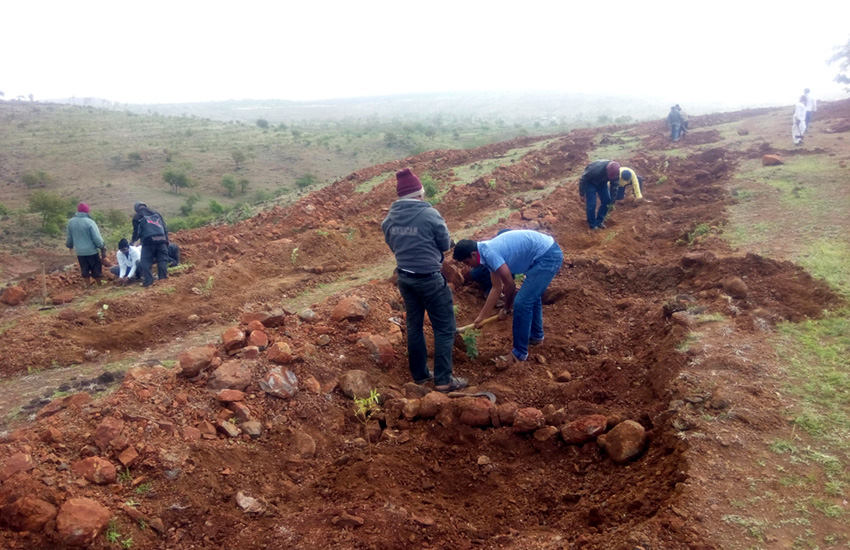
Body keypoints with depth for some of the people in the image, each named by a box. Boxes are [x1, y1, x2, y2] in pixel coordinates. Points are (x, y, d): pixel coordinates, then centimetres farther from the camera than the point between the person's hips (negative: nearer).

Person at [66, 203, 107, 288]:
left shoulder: (71, 222, 1)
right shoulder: (90, 222, -16)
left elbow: (69, 237, 13)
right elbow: (97, 238, -17)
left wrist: (69, 245, 32)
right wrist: (103, 248, -5)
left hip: (80, 252, 5)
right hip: (91, 251, -4)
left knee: (85, 271, 14)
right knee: (96, 270, 8)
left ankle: (89, 287, 18)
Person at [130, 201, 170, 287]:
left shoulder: (137, 217, 12)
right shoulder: (156, 213, 23)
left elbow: (136, 231, 11)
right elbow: (165, 227, 17)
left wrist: (132, 241, 29)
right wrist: (166, 240, 19)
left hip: (148, 240, -3)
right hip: (161, 239, 3)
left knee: (146, 262, 3)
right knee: (162, 259, 11)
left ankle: (148, 281, -5)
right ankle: (163, 277, 6)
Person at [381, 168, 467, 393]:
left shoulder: (389, 218, -1)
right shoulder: (430, 214, -16)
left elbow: (392, 245, 10)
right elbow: (445, 244, -5)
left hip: (405, 278, 6)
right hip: (430, 279, -6)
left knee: (414, 326, 18)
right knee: (444, 328, 5)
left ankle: (419, 374, 29)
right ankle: (443, 379, 8)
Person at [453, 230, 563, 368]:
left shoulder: (490, 253, -19)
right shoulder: (489, 252, 11)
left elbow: (510, 285, -14)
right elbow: (497, 288, 17)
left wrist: (506, 309, 4)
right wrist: (482, 315, 21)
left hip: (547, 257, -10)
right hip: (549, 252, 10)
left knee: (521, 302, -8)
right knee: (531, 296, 26)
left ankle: (519, 353, 3)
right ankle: (536, 336, 45)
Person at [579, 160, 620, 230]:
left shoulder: (615, 171, -24)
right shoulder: (597, 168, -41)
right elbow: (583, 178, -27)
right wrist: (582, 194, -19)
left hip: (602, 182, 5)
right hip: (590, 182, -5)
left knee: (606, 200, -1)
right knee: (591, 204, -11)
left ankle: (599, 222, 14)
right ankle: (592, 225, 5)